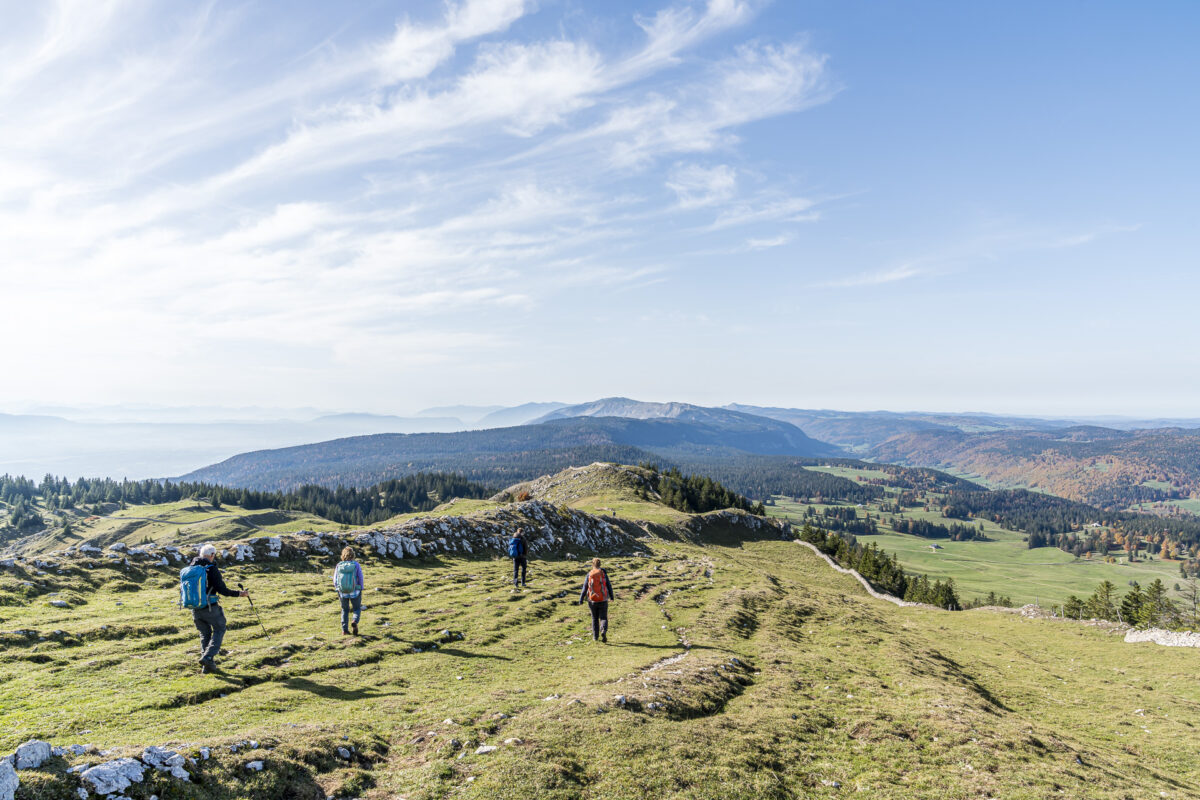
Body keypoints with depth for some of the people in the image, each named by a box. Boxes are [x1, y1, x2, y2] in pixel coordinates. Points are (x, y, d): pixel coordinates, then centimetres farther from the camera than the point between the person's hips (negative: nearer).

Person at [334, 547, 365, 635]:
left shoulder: (339, 565, -6)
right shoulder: (356, 565, -11)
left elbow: (335, 581, -1)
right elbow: (360, 579, -7)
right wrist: (361, 592, 5)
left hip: (342, 592, 2)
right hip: (354, 592, -2)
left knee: (345, 610, 21)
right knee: (357, 609, 16)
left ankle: (344, 630, 15)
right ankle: (355, 622, -12)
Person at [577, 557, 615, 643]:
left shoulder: (589, 575, -3)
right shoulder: (603, 573, -3)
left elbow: (584, 588, -3)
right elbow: (609, 586, 0)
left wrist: (581, 600, 3)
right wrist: (612, 597, 15)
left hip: (592, 601, 1)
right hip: (603, 600, -1)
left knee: (595, 619, 19)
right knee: (603, 618, 6)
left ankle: (595, 637, 22)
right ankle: (603, 631, -22)